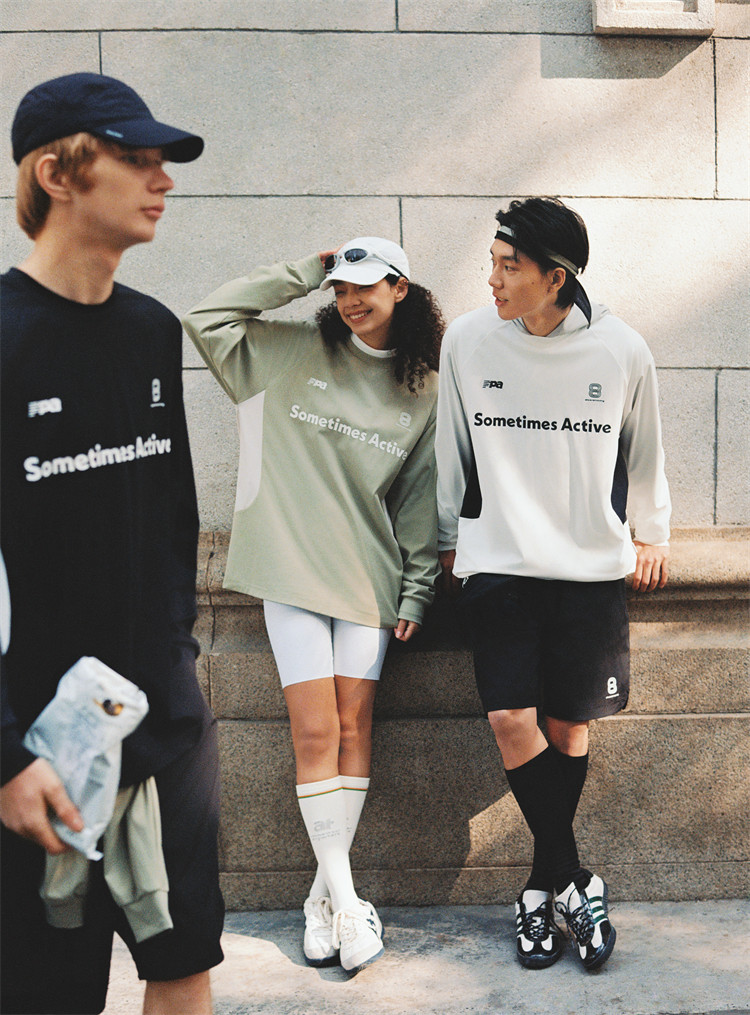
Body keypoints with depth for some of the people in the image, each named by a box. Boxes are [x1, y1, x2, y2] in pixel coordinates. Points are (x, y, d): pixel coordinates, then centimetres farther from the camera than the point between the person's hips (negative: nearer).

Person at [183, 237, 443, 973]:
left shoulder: (423, 394, 6)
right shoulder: (296, 351, 5)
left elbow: (420, 501, 8)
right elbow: (208, 318, -2)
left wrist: (417, 591, 4)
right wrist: (302, 273, -1)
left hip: (369, 574, 1)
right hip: (293, 570, -1)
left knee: (353, 727, 1)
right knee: (314, 731, -5)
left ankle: (325, 894, 13)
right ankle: (343, 898, 4)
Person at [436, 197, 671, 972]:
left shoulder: (621, 351, -5)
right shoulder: (468, 340, -4)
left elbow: (643, 451, 13)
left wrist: (651, 532, 20)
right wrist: (450, 539, 14)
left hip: (592, 566, 0)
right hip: (497, 561, 0)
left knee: (569, 723, 3)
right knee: (511, 717, -13)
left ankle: (543, 885, 22)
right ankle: (573, 881, 3)